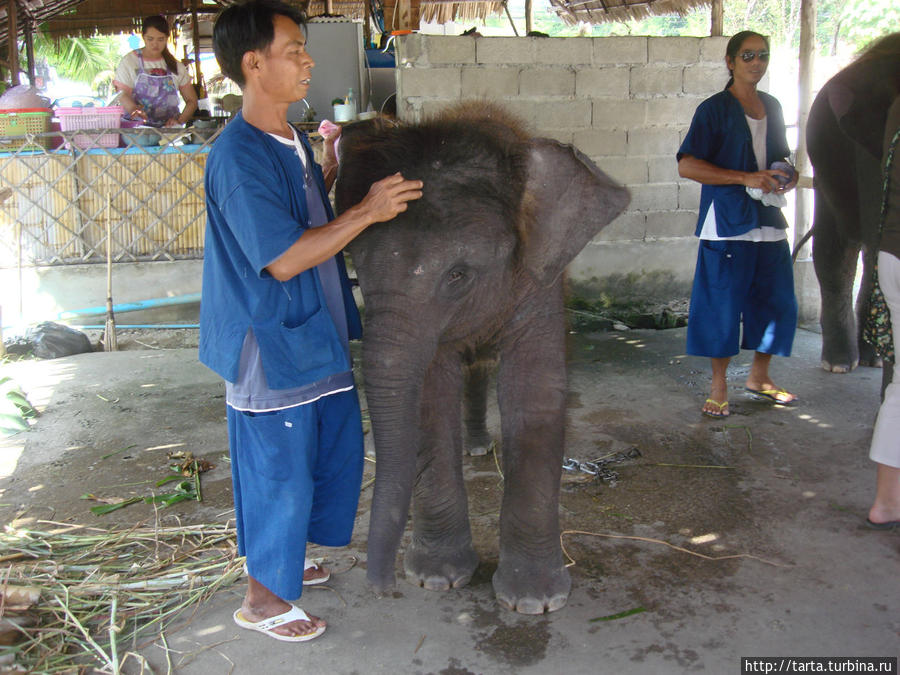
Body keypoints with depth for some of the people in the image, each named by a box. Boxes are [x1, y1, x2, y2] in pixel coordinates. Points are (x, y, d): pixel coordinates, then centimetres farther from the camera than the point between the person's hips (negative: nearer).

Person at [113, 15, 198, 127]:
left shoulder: (175, 65, 13)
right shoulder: (129, 61, 6)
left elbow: (192, 100, 12)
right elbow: (122, 94, -3)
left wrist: (180, 120, -7)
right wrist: (133, 108, -27)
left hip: (169, 127, 2)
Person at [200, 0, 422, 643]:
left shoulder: (289, 140, 8)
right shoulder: (239, 156, -23)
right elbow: (283, 258, -26)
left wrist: (332, 173, 7)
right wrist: (367, 211, -24)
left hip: (316, 336, 10)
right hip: (273, 347, -10)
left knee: (337, 449, 21)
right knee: (279, 472, 5)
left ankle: (284, 556, 42)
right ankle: (263, 596, 27)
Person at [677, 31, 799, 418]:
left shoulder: (772, 107, 16)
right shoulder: (714, 109, -4)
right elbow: (687, 166, -14)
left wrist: (787, 176, 6)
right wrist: (747, 178, -19)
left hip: (769, 222, 7)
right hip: (727, 224, -6)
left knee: (779, 302, 9)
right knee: (723, 306, -3)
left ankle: (759, 377, 27)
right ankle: (719, 386, 11)